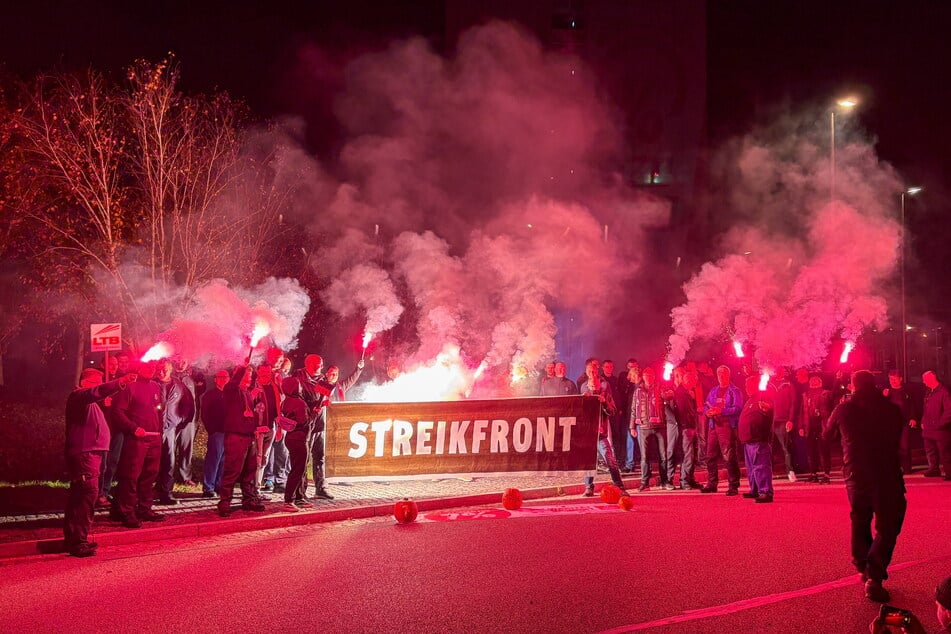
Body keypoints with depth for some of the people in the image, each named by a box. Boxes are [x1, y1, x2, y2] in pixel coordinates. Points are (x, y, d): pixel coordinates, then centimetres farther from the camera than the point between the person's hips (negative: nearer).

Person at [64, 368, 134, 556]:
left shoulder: (88, 401, 26)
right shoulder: (78, 396, -9)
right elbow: (96, 392, -29)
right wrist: (120, 383, -41)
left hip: (90, 452, 11)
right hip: (84, 453, -11)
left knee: (78, 495, 13)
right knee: (88, 493, -17)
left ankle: (73, 539, 18)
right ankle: (78, 541, -18)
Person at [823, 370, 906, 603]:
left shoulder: (844, 409, 1)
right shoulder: (891, 409, 1)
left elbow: (828, 435, 18)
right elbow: (897, 438, 17)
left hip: (856, 475, 2)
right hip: (887, 474, -1)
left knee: (860, 522, 22)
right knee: (887, 527, 3)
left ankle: (864, 567, 30)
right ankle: (874, 578, -8)